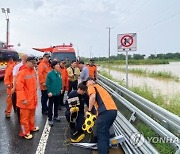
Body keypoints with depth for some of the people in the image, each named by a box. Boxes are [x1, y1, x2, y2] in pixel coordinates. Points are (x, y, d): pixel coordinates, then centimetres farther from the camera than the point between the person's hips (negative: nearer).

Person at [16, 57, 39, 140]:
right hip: (26, 100, -7)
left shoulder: (33, 72, 7)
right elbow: (19, 87, -21)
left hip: (33, 98, 8)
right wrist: (23, 99, -23)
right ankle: (25, 133, 19)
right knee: (25, 116, 6)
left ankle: (31, 127, 40)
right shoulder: (22, 73, -18)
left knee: (32, 114, 22)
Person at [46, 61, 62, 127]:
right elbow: (47, 84, -14)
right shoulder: (50, 74, -15)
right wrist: (49, 92, -15)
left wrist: (61, 89, 9)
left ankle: (56, 116, 36)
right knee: (50, 106, 5)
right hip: (52, 92, -6)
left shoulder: (59, 73, 2)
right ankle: (50, 119, 14)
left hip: (58, 92, 6)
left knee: (56, 105, 19)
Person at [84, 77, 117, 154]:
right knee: (105, 132, 25)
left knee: (101, 134, 0)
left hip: (106, 111, -8)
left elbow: (93, 97, -11)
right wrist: (97, 115, 28)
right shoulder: (99, 87, 36)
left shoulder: (91, 86, 11)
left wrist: (89, 110, -1)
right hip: (113, 110, 8)